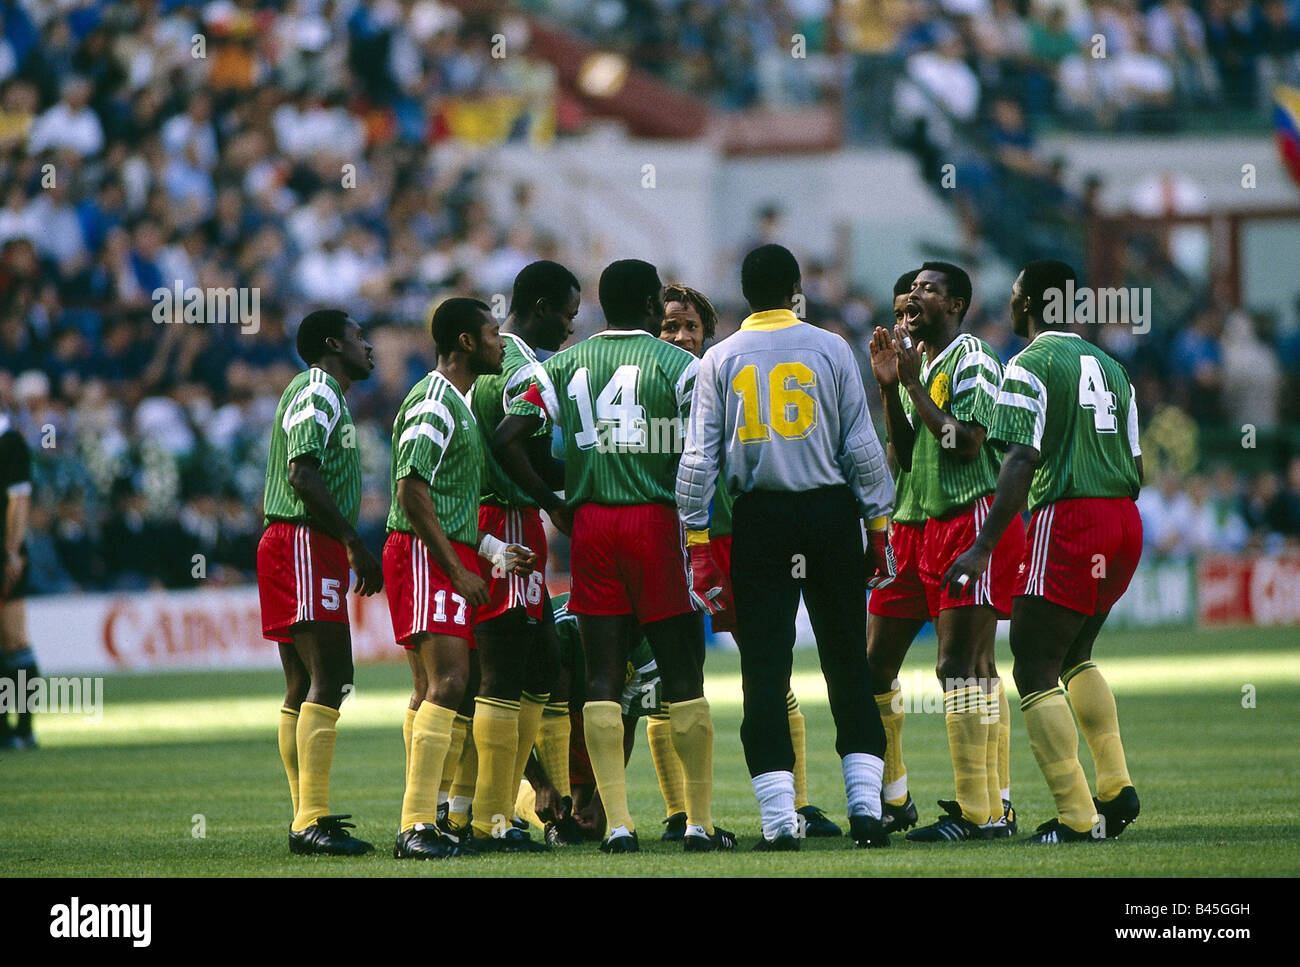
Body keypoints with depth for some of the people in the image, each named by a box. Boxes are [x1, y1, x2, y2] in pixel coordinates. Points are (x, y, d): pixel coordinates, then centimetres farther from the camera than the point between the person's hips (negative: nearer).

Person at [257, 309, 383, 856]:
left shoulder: (325, 395, 23)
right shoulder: (318, 392, -9)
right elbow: (303, 472, -19)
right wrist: (354, 543, -19)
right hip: (304, 546, -11)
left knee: (304, 688, 10)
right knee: (329, 680, -15)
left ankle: (307, 819, 13)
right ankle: (312, 820, -20)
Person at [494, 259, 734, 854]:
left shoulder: (563, 366, 9)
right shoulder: (676, 364, -2)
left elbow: (506, 440, 2)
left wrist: (551, 502, 10)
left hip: (590, 522, 3)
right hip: (657, 520, -3)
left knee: (602, 677, 3)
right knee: (683, 676, 3)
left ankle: (616, 822, -3)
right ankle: (701, 822, 5)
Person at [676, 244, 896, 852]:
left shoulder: (720, 360, 3)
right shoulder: (830, 350, 0)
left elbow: (699, 460, 0)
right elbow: (862, 448, -1)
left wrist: (698, 545, 3)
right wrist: (879, 527, 6)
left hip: (758, 521, 0)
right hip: (829, 512, 0)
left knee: (765, 669, 1)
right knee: (847, 663, 8)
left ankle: (779, 820, -5)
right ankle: (865, 807, 3)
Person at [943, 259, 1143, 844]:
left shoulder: (1030, 366, -6)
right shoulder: (1108, 366, 16)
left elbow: (1021, 463, -16)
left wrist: (983, 546, -18)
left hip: (1067, 519, -8)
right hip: (1124, 521, 8)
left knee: (1035, 672, -2)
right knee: (1074, 656, 25)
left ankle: (1077, 817, -9)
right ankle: (1116, 786, 14)